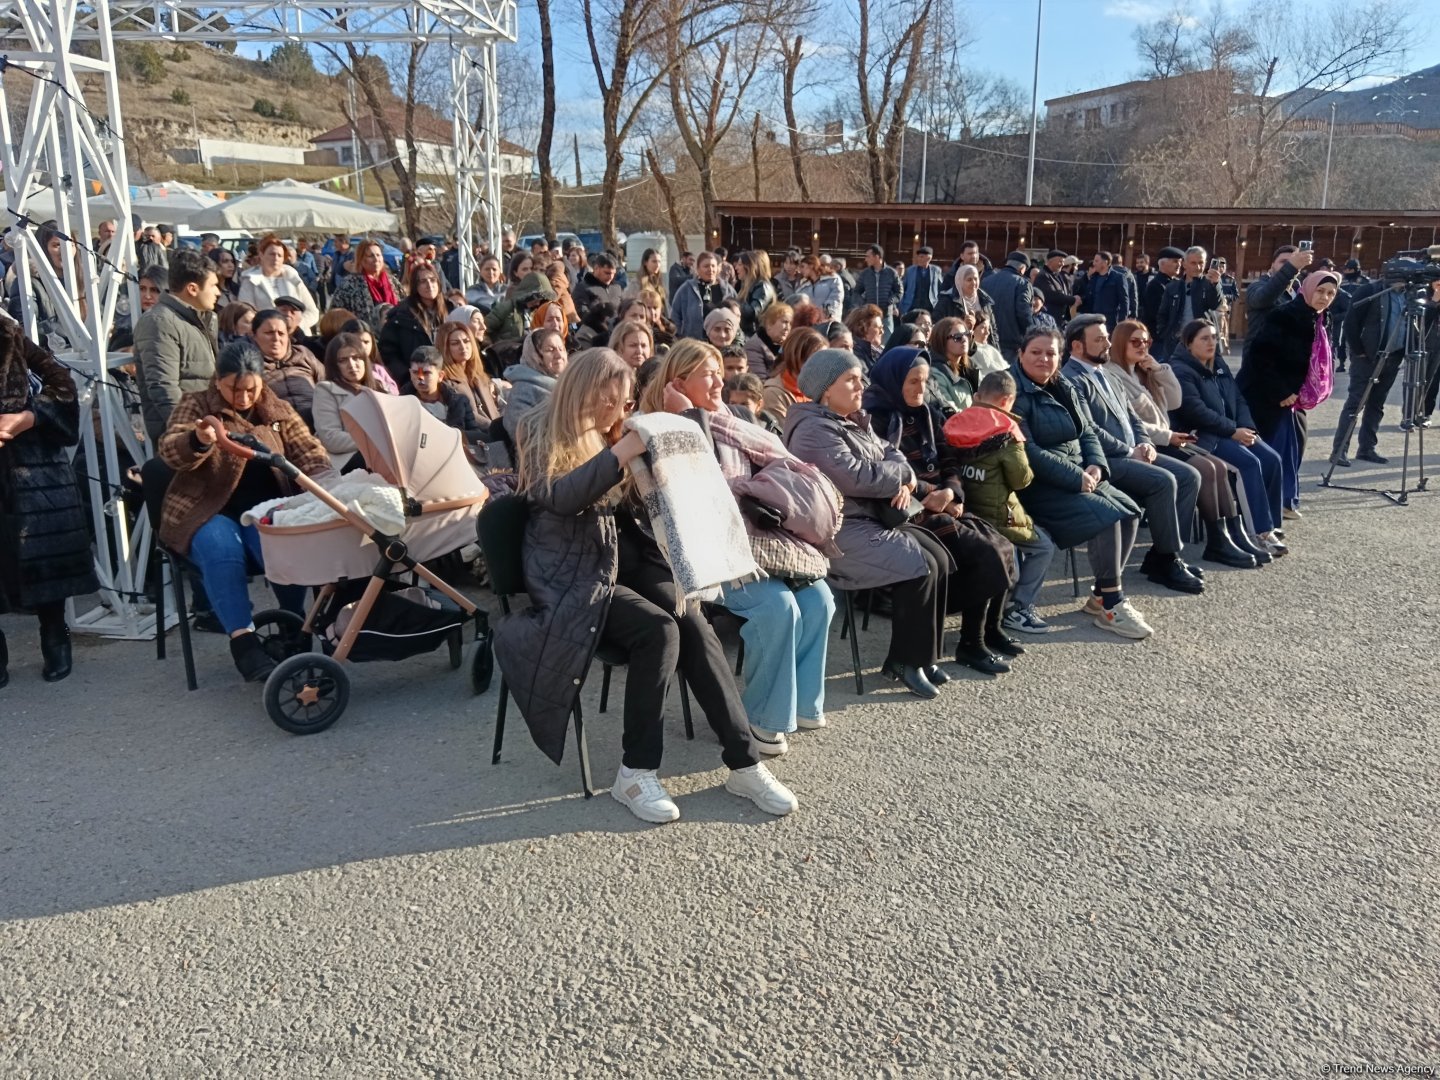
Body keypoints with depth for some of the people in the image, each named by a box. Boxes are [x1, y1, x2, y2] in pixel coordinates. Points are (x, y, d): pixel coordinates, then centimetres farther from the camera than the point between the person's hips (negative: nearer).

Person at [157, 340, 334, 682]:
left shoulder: (279, 411, 11)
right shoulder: (195, 405, 3)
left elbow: (309, 453, 7)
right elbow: (170, 451, -13)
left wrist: (327, 485, -18)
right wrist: (198, 441, -38)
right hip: (208, 512, -1)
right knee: (223, 549, -36)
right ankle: (243, 641, -39)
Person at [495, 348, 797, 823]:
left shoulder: (612, 434, 18)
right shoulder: (542, 433, -2)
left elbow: (634, 506, 19)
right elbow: (558, 497, -20)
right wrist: (619, 453, -27)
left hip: (626, 559, 6)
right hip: (572, 575, -6)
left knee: (693, 624, -21)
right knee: (658, 630, -29)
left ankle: (742, 761, -20)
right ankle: (637, 773, -19)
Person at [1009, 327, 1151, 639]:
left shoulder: (1064, 389, 14)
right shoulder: (1016, 394, -13)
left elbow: (1087, 433, 15)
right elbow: (1028, 452, -21)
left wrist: (1095, 465, -7)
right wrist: (1076, 477, -20)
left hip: (1080, 477, 9)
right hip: (1039, 485, -9)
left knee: (1129, 510, -7)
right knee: (1107, 516, -23)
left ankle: (1101, 595, 2)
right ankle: (1112, 607, -13)